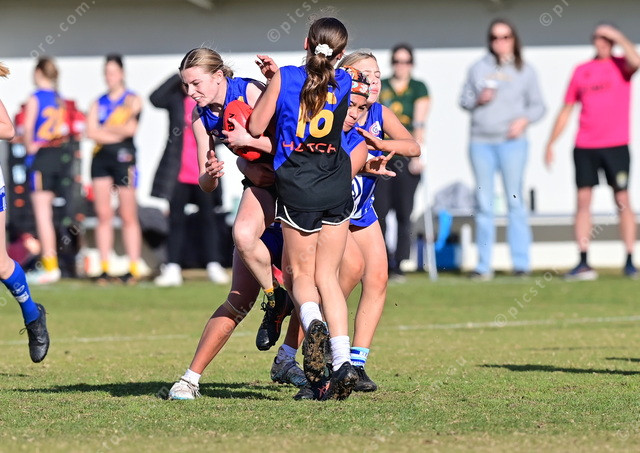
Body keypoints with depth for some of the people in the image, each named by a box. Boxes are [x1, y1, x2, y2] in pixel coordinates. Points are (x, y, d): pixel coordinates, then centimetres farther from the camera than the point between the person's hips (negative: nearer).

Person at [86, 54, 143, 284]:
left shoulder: (132, 100, 3)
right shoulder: (99, 103, 15)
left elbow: (130, 128, -11)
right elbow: (91, 131, 2)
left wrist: (104, 128, -1)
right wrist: (115, 133, -9)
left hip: (124, 157, -4)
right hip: (101, 157, 4)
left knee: (128, 216, -5)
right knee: (103, 215, 1)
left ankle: (134, 268, -4)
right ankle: (104, 268, 3)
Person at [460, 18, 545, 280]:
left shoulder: (524, 71, 8)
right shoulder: (478, 69, 12)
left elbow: (537, 106, 10)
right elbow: (464, 100, 15)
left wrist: (524, 120, -8)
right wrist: (478, 99, -6)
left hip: (512, 141, -2)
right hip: (480, 142, 2)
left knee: (515, 200, -6)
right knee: (484, 203, 2)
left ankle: (521, 262, -2)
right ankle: (484, 265, 4)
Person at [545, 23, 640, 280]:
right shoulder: (581, 71, 12)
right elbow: (567, 110, 16)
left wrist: (619, 37, -10)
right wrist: (551, 144, 12)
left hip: (616, 146, -3)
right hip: (584, 147, 3)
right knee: (583, 200, -2)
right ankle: (583, 263, -2)